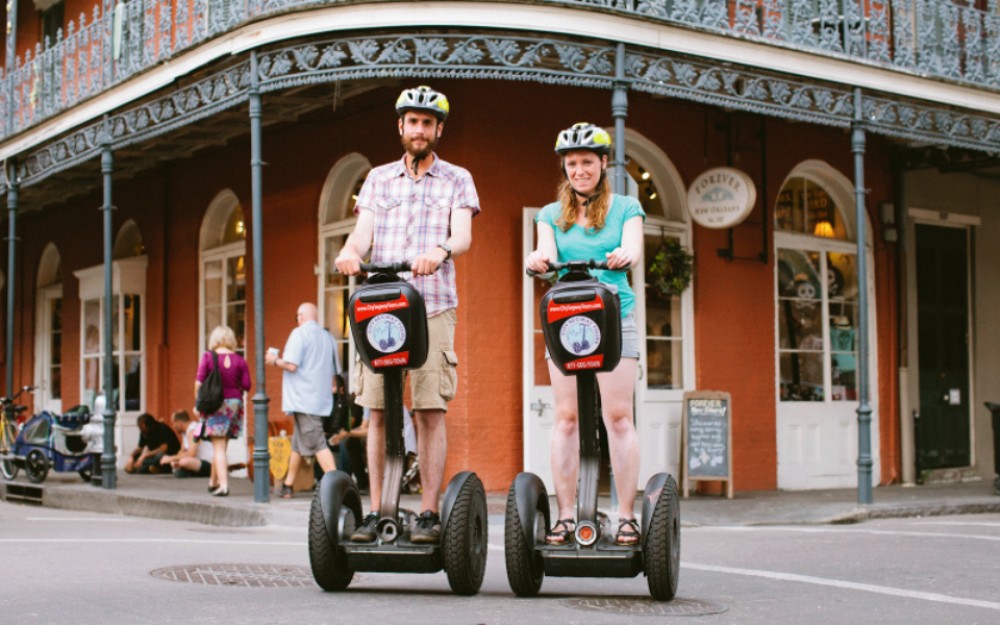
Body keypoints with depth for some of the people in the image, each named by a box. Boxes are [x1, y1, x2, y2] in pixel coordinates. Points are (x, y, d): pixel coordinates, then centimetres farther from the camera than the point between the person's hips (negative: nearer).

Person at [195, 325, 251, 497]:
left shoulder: (208, 356, -5)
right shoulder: (239, 359, 0)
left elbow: (199, 382, -9)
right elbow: (246, 385, -2)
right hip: (234, 403, 3)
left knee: (218, 447, -1)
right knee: (221, 446, 16)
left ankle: (223, 485, -9)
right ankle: (213, 481, 29)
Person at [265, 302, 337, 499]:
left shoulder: (299, 334, -8)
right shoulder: (327, 337, 14)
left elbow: (291, 365, -16)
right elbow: (333, 372, 18)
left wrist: (274, 360, 1)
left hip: (304, 399, -8)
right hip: (322, 399, 8)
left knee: (317, 443, -13)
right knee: (298, 443, 16)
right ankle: (287, 486, 24)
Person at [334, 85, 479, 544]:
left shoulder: (456, 180, 11)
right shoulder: (378, 179, 17)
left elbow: (463, 236, -5)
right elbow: (362, 232, 4)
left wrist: (440, 251, -28)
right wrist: (350, 251, -20)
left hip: (433, 306, -2)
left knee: (430, 412, -6)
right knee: (378, 413, 0)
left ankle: (429, 514, -3)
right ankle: (376, 512, 4)